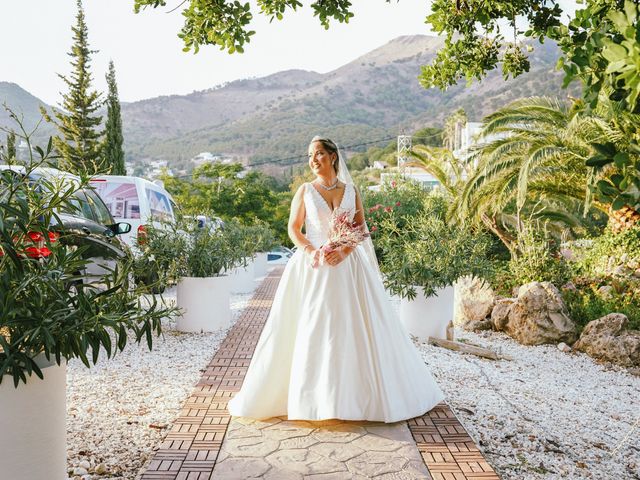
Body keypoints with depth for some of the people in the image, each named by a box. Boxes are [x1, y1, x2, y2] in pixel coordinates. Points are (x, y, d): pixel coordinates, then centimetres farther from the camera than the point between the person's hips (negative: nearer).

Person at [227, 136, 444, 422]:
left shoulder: (350, 190, 8)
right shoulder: (305, 191, 5)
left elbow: (361, 228, 4)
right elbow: (293, 229, 0)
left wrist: (343, 251, -13)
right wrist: (312, 251, -16)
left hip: (347, 266, 1)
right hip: (312, 268, -1)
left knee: (352, 329, 2)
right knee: (310, 330, -2)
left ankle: (355, 395, 15)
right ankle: (310, 397, 9)